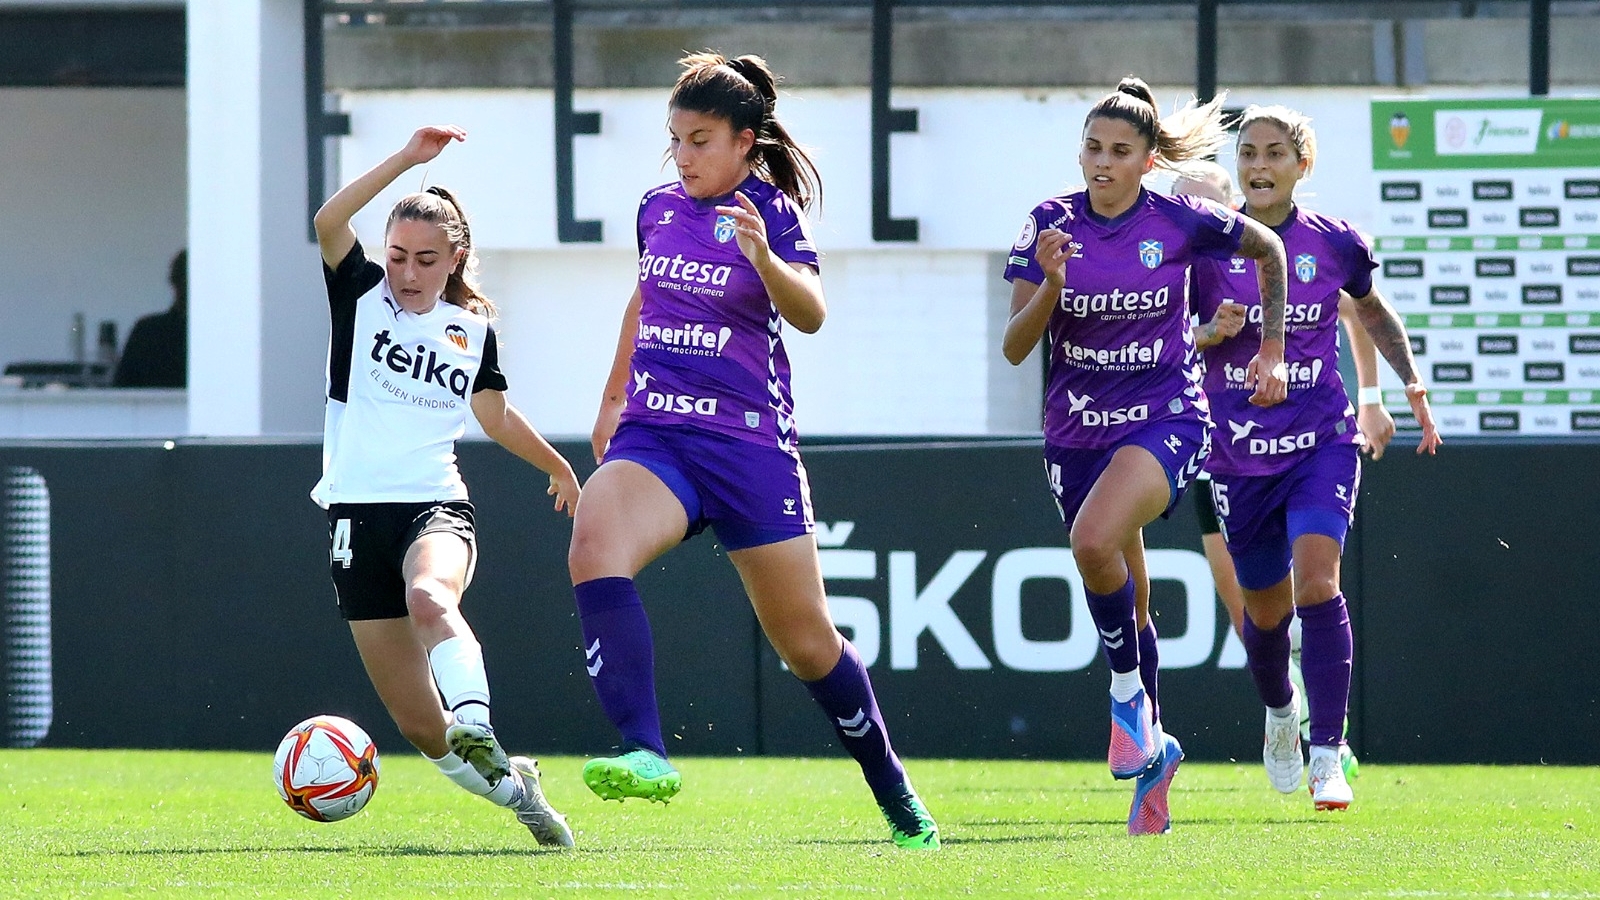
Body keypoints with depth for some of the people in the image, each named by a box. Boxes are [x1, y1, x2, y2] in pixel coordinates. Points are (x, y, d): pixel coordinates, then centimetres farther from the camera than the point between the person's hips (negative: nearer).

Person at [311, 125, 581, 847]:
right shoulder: (362, 295, 2)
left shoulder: (474, 328, 9)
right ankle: (510, 784, 21)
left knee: (429, 599, -39)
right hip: (359, 511, 0)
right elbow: (328, 223, -17)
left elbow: (496, 414, 28)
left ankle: (479, 743, -49)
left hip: (436, 507, 0)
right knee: (419, 725, -2)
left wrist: (557, 464, 38)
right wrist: (407, 160, -23)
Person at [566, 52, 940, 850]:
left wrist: (764, 259, -41)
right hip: (653, 434, 4)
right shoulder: (659, 209, 9)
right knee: (595, 544, -30)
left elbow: (810, 314, -23)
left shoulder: (771, 212, -6)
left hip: (748, 441, -4)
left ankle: (899, 805, 27)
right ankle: (645, 757, -41)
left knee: (808, 644, 5)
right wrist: (613, 396, 31)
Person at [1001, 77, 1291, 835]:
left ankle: (1129, 692, -12)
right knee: (1127, 606, 11)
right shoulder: (1051, 225, -4)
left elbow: (1266, 247, 12)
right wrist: (1050, 283, -25)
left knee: (1094, 540, -32)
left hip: (1165, 422, -4)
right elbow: (1014, 348, -7)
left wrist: (1272, 350, 13)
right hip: (1076, 430, 4)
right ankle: (1152, 751, 30)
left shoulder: (1180, 223, -8)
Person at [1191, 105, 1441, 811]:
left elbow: (1373, 311, 20)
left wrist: (1411, 382, 13)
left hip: (1321, 441, -1)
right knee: (1265, 605, 12)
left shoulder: (1334, 244, -1)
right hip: (1238, 454, 1)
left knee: (1316, 576, -22)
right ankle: (1280, 713, 45)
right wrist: (1213, 331, -15)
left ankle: (1327, 754, -19)